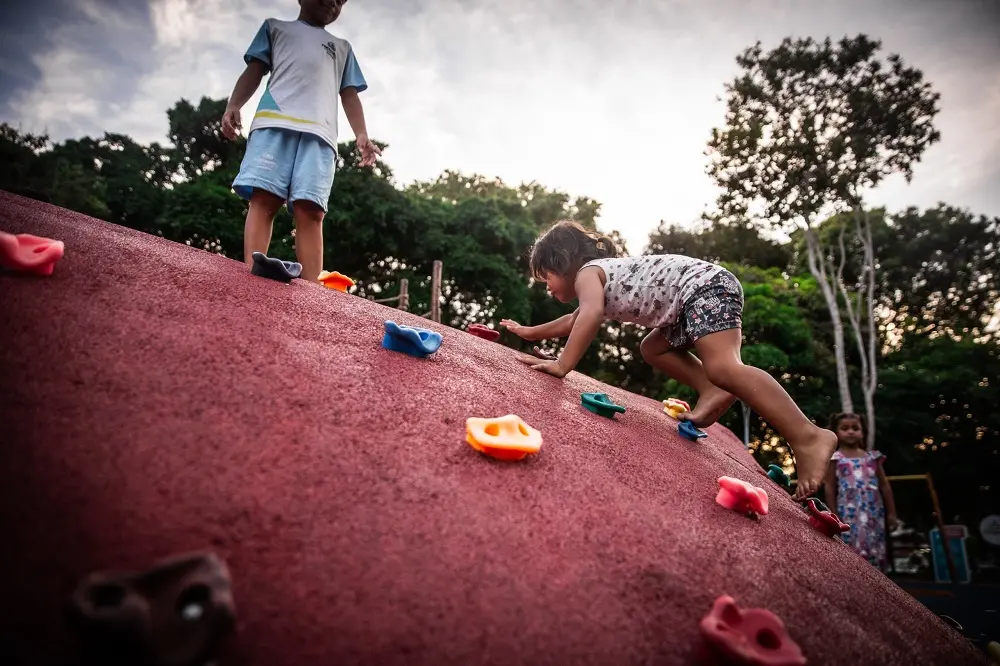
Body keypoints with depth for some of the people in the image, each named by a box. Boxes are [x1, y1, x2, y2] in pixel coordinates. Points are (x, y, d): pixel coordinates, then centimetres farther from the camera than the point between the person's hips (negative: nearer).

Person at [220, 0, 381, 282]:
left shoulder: (343, 48, 36)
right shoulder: (275, 27, 31)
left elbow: (349, 94, 24)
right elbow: (255, 70, 20)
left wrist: (362, 135, 6)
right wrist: (233, 105, 2)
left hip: (320, 133, 0)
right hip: (274, 122, 0)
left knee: (311, 211, -16)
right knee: (263, 198, -17)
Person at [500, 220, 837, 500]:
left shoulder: (586, 273, -3)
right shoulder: (602, 275, 26)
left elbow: (591, 315, -26)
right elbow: (575, 321, 43)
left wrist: (562, 365, -26)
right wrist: (529, 332, 49)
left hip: (705, 285, -11)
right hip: (697, 296, 11)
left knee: (723, 367, -26)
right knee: (653, 348, 22)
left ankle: (808, 437, -32)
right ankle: (714, 391, 3)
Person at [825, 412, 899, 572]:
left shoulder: (872, 457, 11)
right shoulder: (835, 458, 1)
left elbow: (884, 485, 13)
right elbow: (830, 488, 1)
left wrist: (891, 513, 10)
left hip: (873, 512, 4)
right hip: (850, 513, -3)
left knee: (876, 552, 7)